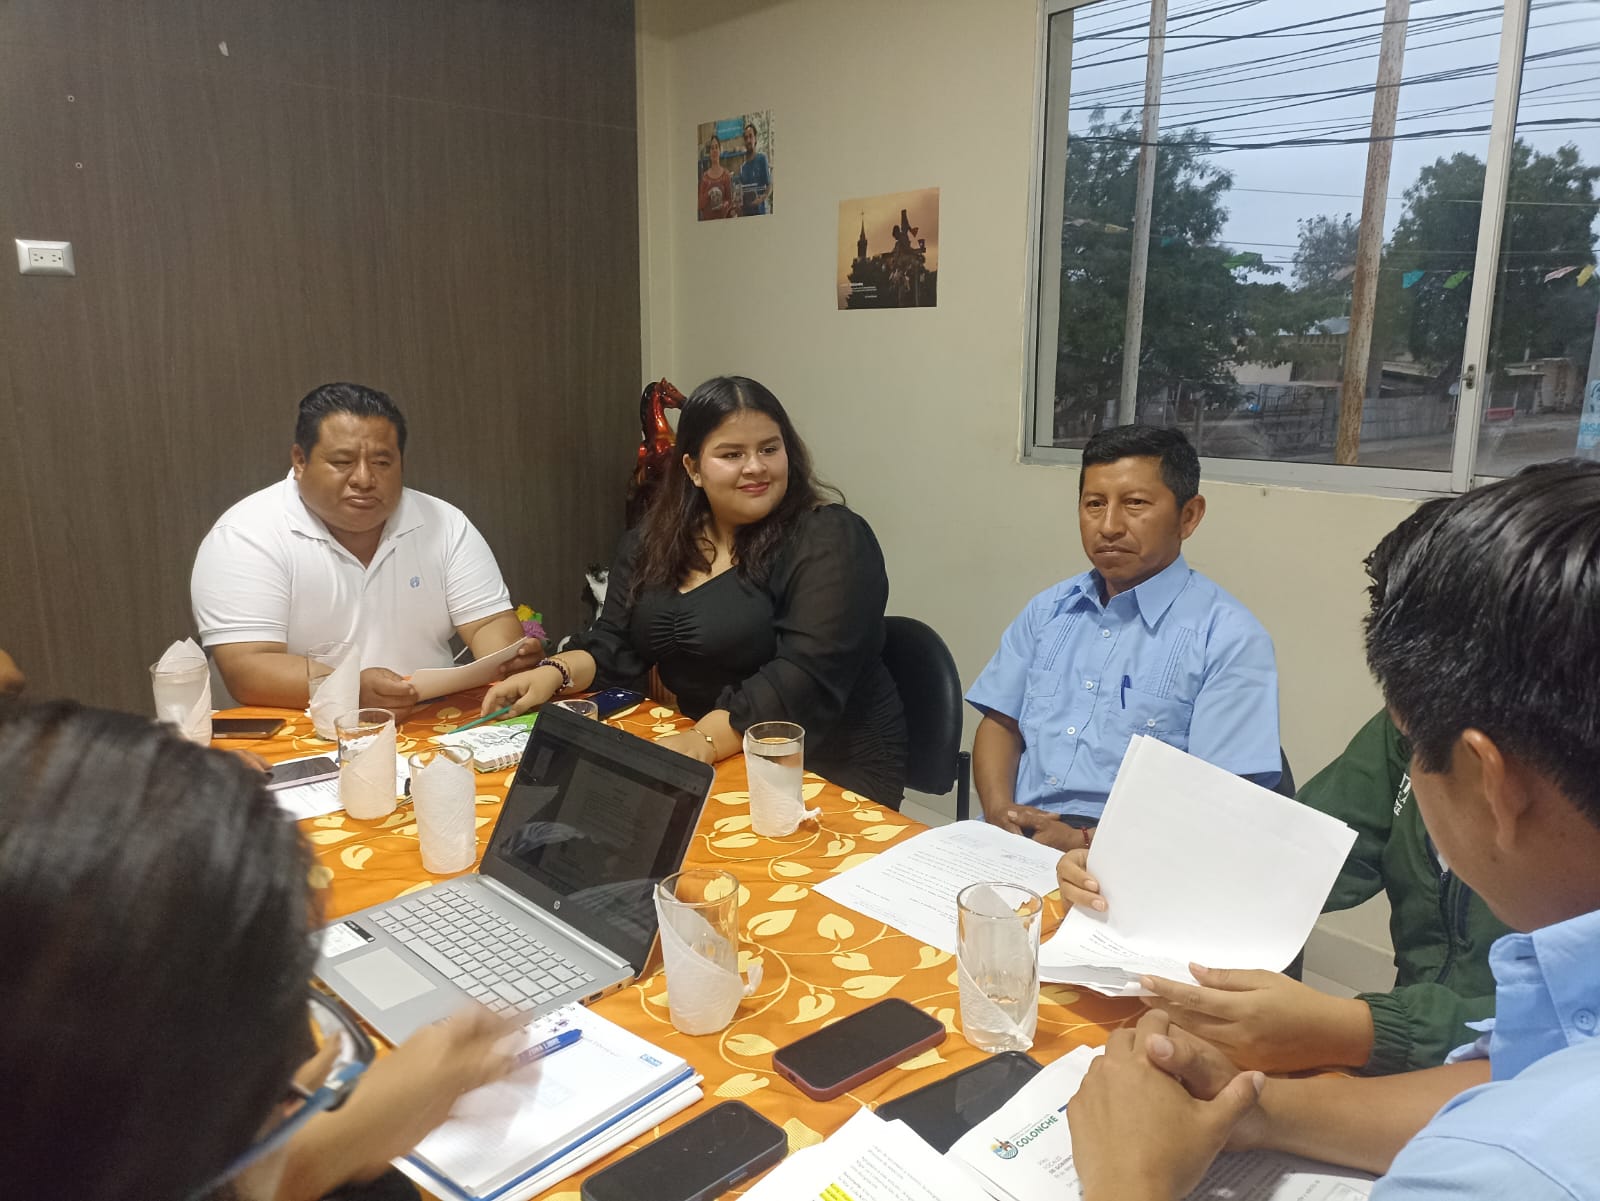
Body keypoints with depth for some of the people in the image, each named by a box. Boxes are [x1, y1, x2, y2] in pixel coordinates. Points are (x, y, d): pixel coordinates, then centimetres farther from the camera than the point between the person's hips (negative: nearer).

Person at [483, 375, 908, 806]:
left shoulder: (830, 541, -13)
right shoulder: (653, 541, 7)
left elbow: (806, 675, -23)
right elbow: (616, 646, 9)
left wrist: (707, 740, -34)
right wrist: (555, 674, -10)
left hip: (829, 769, -6)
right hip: (704, 765, 6)